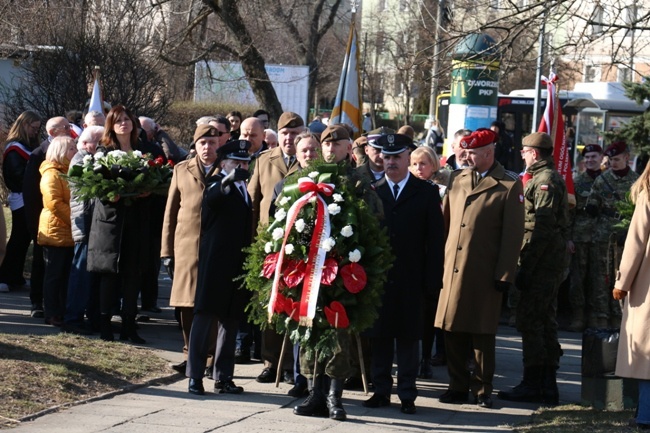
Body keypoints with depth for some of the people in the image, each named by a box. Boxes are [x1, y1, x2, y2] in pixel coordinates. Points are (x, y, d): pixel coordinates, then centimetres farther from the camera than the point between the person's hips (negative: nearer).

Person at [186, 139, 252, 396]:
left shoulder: (243, 190, 17)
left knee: (231, 320, 8)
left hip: (238, 265, 7)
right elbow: (212, 198, -30)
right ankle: (195, 376, -4)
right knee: (204, 316, -5)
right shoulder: (216, 184, -4)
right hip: (214, 262, -7)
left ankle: (223, 377, 12)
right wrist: (228, 180, -50)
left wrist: (250, 261, 11)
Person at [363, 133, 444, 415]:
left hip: (410, 280, -1)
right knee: (379, 336, 5)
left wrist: (432, 281, -5)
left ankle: (407, 394, 8)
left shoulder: (427, 194, 4)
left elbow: (436, 240, 2)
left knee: (408, 337, 3)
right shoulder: (371, 193, 5)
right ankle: (381, 390, 13)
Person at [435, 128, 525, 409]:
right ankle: (457, 386, 14)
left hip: (485, 274, -4)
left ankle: (482, 390, 11)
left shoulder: (509, 185, -3)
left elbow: (513, 234, -5)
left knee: (482, 334, 2)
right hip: (452, 270, 4)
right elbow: (446, 221, 14)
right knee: (453, 332, 5)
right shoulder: (457, 179, 12)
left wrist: (505, 275, -9)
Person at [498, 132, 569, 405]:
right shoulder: (550, 178, 18)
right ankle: (547, 385, 16)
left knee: (530, 322, -8)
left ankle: (532, 385, -7)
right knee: (545, 323, 12)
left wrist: (525, 268, -21)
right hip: (551, 265, 10)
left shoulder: (545, 181, -14)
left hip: (541, 262, -10)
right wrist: (527, 266, 19)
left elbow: (541, 228, -21)